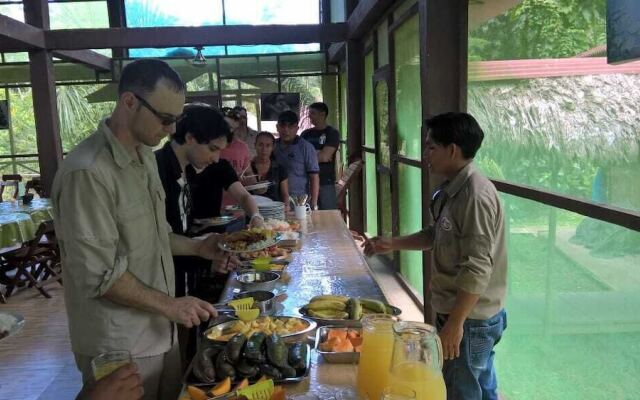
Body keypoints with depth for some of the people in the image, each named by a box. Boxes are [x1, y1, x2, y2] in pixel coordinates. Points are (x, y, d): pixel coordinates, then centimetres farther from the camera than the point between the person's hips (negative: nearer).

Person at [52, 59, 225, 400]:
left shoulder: (144, 156, 6)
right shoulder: (87, 172, -23)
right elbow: (98, 275, -23)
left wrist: (197, 248, 2)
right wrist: (169, 304, -16)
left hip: (160, 331, 8)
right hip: (118, 346, -8)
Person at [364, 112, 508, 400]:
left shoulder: (476, 195, -24)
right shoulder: (451, 190, 6)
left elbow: (477, 269, -27)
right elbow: (436, 235, 20)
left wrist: (454, 324, -25)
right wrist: (392, 244, 12)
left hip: (470, 319, -9)